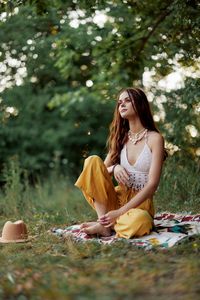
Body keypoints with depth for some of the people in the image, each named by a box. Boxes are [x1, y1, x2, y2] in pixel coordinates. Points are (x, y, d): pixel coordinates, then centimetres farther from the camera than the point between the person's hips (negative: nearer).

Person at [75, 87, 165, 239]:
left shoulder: (155, 138, -5)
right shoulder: (121, 137, 11)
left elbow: (152, 184, -13)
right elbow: (100, 171, 10)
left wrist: (120, 212, -19)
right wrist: (114, 168, -15)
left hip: (141, 204, -4)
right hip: (118, 198, 4)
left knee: (138, 222, -41)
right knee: (93, 160, -19)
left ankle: (107, 224, -10)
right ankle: (104, 221, -21)